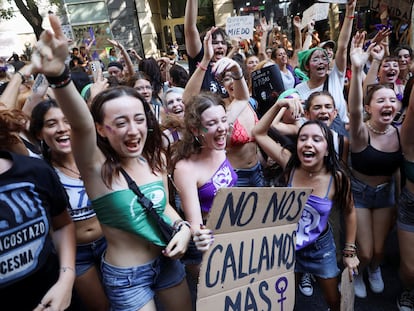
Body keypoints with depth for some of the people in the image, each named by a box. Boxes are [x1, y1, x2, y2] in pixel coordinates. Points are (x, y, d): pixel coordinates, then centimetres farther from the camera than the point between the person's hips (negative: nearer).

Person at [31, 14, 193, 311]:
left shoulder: (155, 158, -8)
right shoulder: (97, 166, -21)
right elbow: (81, 125, -43)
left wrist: (183, 227, -10)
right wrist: (58, 75, -60)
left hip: (167, 260, 5)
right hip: (126, 274, -4)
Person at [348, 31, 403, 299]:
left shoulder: (401, 133, -10)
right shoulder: (361, 133, -26)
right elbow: (354, 110, -44)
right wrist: (357, 69, -58)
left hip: (386, 192, 4)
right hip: (359, 191, -4)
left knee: (379, 248, 15)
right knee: (364, 251, 1)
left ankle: (375, 270, 51)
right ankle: (358, 273, 38)